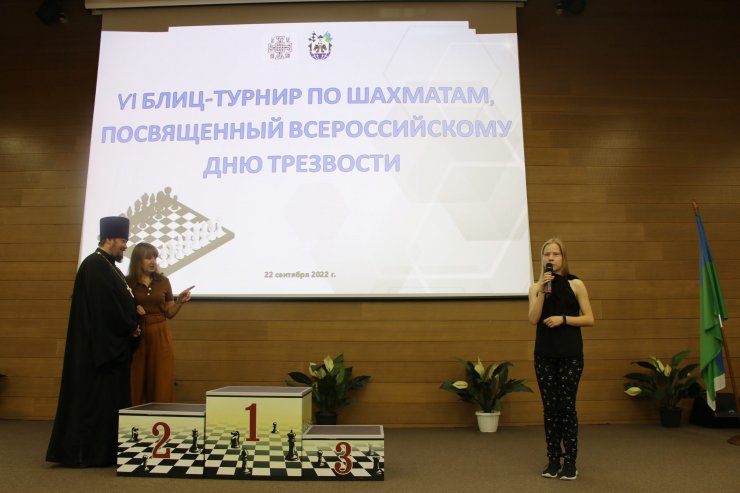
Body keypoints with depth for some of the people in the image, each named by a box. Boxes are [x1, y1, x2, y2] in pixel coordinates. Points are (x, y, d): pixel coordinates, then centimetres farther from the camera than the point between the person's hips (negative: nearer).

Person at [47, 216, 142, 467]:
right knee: (95, 398, -3)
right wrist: (130, 328, -11)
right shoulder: (95, 265, -15)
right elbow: (107, 307, -21)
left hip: (112, 344, 10)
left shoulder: (108, 267, 15)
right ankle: (82, 452, 6)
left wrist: (131, 325, 1)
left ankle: (105, 451, 19)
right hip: (100, 344, -10)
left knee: (110, 398, 12)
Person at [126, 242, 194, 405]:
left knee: (162, 383, 2)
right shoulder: (127, 282, -1)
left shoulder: (163, 281, 5)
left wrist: (180, 301, -8)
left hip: (160, 336, 2)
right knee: (135, 384, 2)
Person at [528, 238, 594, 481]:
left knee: (567, 406, 2)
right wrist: (542, 290, -15)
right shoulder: (536, 286, 5)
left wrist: (563, 318, -15)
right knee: (550, 407, 7)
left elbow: (589, 319, -2)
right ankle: (553, 460, 18)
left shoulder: (575, 284, -1)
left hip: (570, 353, -2)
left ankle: (570, 462, 14)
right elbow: (533, 319, -9)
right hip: (544, 354, 2)